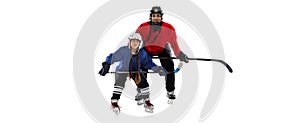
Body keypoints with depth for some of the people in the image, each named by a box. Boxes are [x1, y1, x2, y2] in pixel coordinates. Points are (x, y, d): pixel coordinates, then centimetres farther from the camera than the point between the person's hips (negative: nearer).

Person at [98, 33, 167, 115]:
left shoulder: (142, 53, -13)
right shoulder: (123, 50, -23)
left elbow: (148, 63, -5)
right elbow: (112, 57, -19)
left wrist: (157, 68, -18)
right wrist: (106, 65, -33)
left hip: (135, 71, 4)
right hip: (122, 70, -4)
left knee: (143, 83, -7)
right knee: (119, 84, -26)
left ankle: (147, 102, 13)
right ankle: (114, 103, -19)